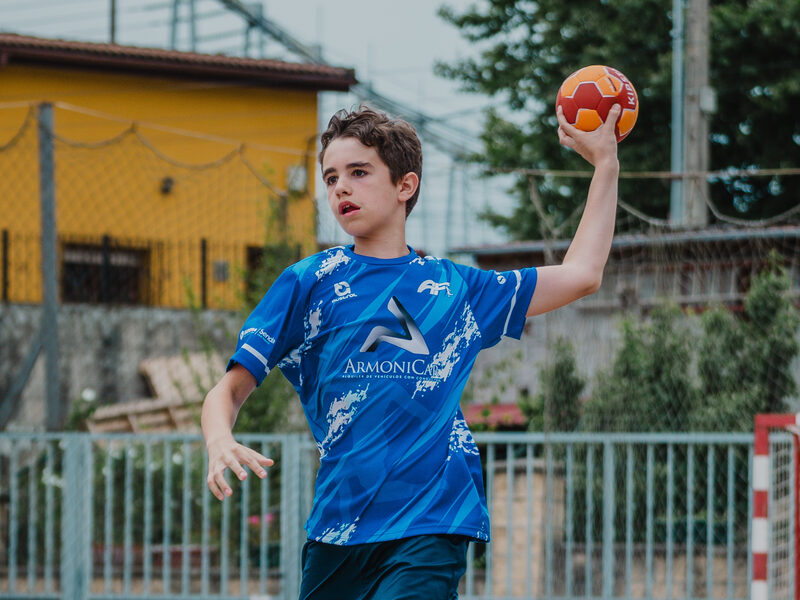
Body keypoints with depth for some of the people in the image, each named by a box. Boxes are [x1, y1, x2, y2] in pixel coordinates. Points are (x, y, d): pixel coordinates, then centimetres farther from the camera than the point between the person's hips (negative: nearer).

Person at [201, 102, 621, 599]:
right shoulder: (308, 283, 7)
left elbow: (581, 274, 21)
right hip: (337, 528, 1)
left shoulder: (454, 287, 14)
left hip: (429, 526, -1)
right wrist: (221, 443, -20)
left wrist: (606, 163, 21)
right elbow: (230, 391, 3)